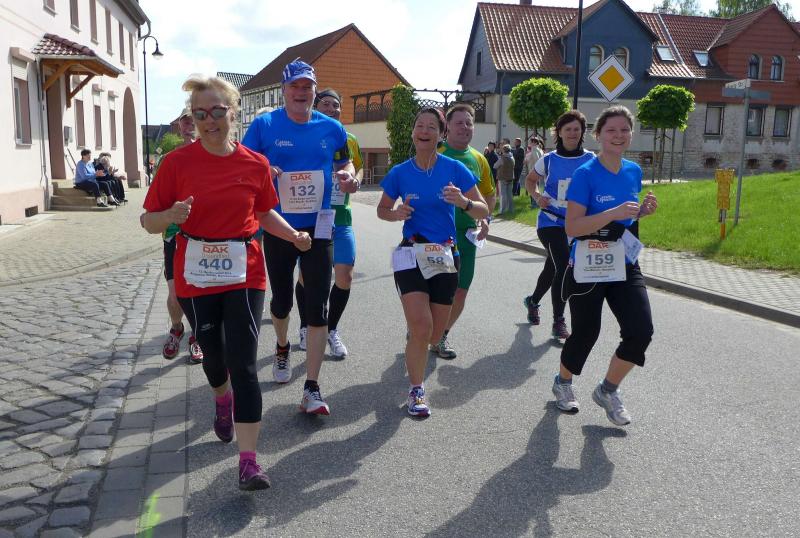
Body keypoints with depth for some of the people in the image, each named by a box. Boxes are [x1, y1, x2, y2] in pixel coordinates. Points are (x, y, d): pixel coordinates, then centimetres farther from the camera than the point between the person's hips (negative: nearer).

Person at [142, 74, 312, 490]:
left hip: (244, 274, 0)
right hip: (195, 276, 1)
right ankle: (223, 400, 53)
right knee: (213, 355, 17)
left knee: (243, 364, -6)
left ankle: (248, 460, -3)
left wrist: (293, 235, -2)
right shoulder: (177, 162, -7)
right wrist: (171, 216, -26)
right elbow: (149, 221, -4)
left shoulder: (255, 164, -2)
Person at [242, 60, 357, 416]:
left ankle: (312, 389, -2)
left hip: (318, 226, 0)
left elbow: (344, 163, 16)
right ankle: (282, 348, 48)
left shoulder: (331, 128, 3)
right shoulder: (264, 125, -3)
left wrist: (348, 177, -8)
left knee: (317, 306, -6)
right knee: (282, 298, 15)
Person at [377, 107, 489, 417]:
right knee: (421, 327, -16)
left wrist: (464, 202, -25)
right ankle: (416, 391, 6)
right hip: (411, 255, -1)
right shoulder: (400, 173, -3)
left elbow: (483, 211, -4)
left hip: (446, 257, 2)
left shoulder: (455, 169, -4)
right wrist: (396, 214, -11)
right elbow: (382, 209, 12)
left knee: (434, 336, 9)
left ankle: (412, 335, 47)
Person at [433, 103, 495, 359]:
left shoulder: (479, 159, 11)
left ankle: (441, 336, 30)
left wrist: (485, 218, 4)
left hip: (467, 234, 5)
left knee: (460, 291, 8)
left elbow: (488, 195, 20)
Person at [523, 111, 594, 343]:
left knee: (553, 267, 17)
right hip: (551, 221, -3)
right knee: (564, 267, -15)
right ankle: (558, 321, 0)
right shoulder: (548, 160, -3)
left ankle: (533, 301, 45)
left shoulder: (591, 160, -2)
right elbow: (530, 180, 13)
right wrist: (538, 197, -6)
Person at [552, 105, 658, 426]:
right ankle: (563, 382, 38)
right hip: (588, 267, -5)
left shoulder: (634, 172, 6)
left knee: (641, 331, -7)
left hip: (624, 265, 5)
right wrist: (615, 213, -28)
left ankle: (608, 390, 15)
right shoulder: (586, 174, -13)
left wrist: (642, 211, -2)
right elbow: (572, 227, -20)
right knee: (585, 333, 8)